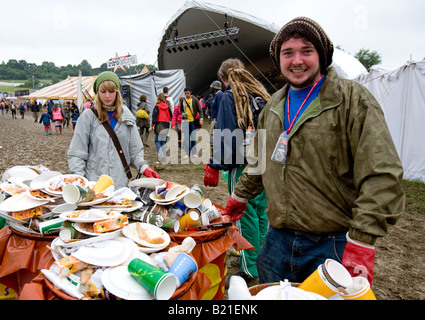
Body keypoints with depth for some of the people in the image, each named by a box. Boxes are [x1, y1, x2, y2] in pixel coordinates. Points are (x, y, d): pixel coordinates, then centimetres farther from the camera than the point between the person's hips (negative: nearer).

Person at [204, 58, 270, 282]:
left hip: (242, 165, -6)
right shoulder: (262, 94, 11)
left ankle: (250, 268, 15)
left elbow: (225, 136, -13)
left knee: (246, 214, 3)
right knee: (261, 211, 17)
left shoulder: (229, 97, -7)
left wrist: (215, 166, -8)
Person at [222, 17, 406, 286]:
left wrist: (361, 243, -20)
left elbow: (382, 176, -16)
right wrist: (241, 195, 26)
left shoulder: (352, 99, -9)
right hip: (278, 242, 6)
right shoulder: (274, 107, 11)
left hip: (333, 246, -5)